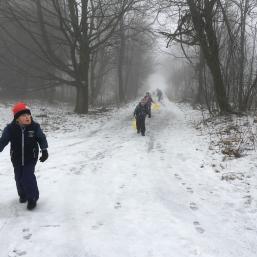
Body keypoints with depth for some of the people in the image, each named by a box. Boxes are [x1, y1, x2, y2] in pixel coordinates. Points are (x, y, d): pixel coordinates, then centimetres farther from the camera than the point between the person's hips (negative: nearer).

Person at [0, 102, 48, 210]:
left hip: (31, 158, -2)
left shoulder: (35, 126, -13)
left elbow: (41, 138, -7)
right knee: (19, 178, 14)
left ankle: (32, 198, 8)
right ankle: (23, 194, 40)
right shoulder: (10, 128, -14)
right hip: (17, 159, 2)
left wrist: (44, 150, -18)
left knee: (28, 177, -9)